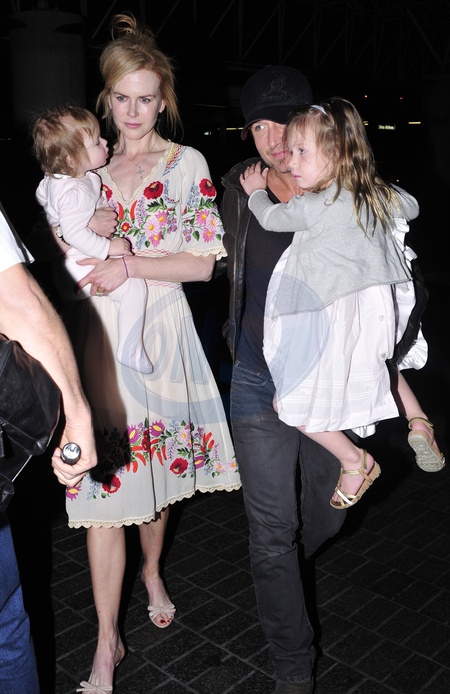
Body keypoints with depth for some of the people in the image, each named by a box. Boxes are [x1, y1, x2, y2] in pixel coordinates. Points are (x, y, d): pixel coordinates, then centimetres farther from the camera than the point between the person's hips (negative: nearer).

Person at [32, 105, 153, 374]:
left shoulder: (53, 176, 2)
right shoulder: (77, 192, -31)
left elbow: (41, 195, 22)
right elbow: (74, 234, -37)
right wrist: (109, 247, -28)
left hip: (62, 259, 10)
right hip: (79, 265, -10)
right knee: (135, 288, -14)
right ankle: (130, 350, -10)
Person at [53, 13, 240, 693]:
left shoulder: (187, 164, 1)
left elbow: (203, 262, -5)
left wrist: (129, 265, -15)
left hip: (159, 333, -1)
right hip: (97, 335, 2)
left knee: (154, 464, 13)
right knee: (104, 483, -2)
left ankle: (152, 572, 43)